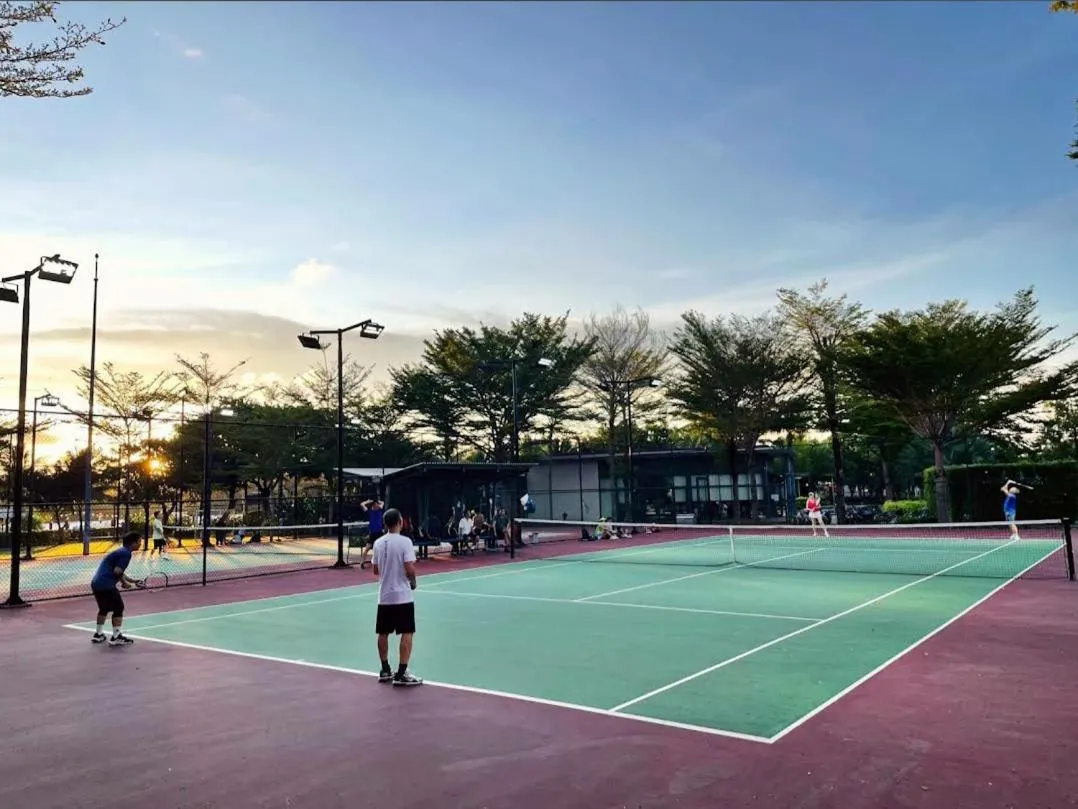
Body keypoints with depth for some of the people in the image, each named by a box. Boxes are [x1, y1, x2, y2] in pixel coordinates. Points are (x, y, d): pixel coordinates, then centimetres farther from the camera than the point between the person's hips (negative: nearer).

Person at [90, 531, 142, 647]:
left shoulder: (121, 551, 18)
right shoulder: (126, 553, -12)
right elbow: (117, 571, -19)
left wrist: (129, 580, 17)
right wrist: (124, 582, -5)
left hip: (96, 583, 10)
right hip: (106, 585, -10)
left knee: (104, 608, 25)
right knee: (118, 608, -2)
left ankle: (98, 634, 35)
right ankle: (116, 637, -2)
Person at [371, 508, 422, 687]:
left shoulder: (378, 543, 3)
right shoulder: (405, 541, -14)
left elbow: (375, 570, 11)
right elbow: (410, 569, -19)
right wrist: (413, 581, 1)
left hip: (384, 595, 6)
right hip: (402, 596, -6)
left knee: (383, 633, 13)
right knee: (406, 634, 0)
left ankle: (385, 671, 24)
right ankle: (401, 674, -1)